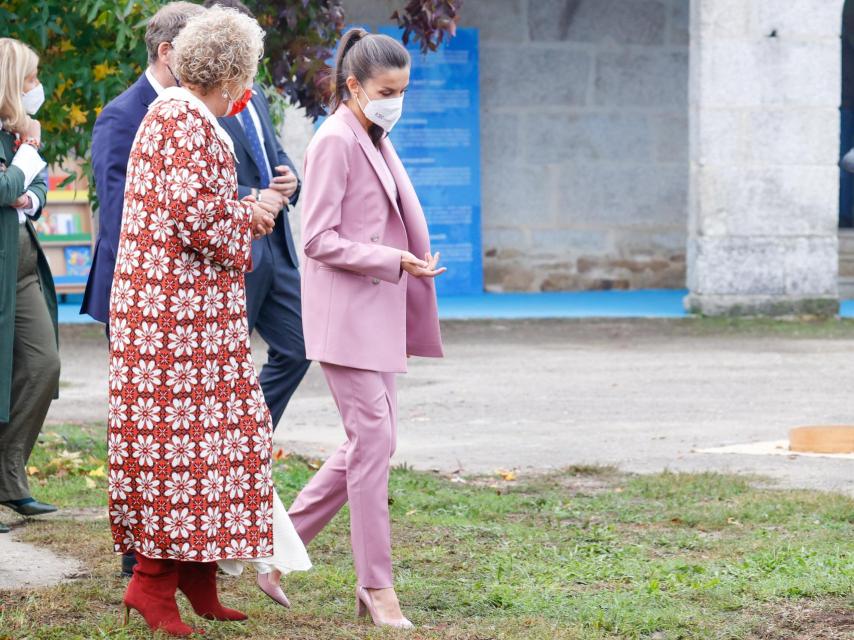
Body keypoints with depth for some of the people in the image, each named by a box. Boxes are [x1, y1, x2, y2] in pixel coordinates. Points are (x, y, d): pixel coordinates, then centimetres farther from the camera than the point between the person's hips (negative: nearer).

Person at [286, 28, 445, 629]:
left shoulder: (377, 142, 15)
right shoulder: (335, 141, -12)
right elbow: (319, 238, -16)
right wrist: (393, 260, -20)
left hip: (379, 315, 9)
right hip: (345, 314, -9)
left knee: (373, 440, 10)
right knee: (372, 440, -8)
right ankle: (376, 586, -2)